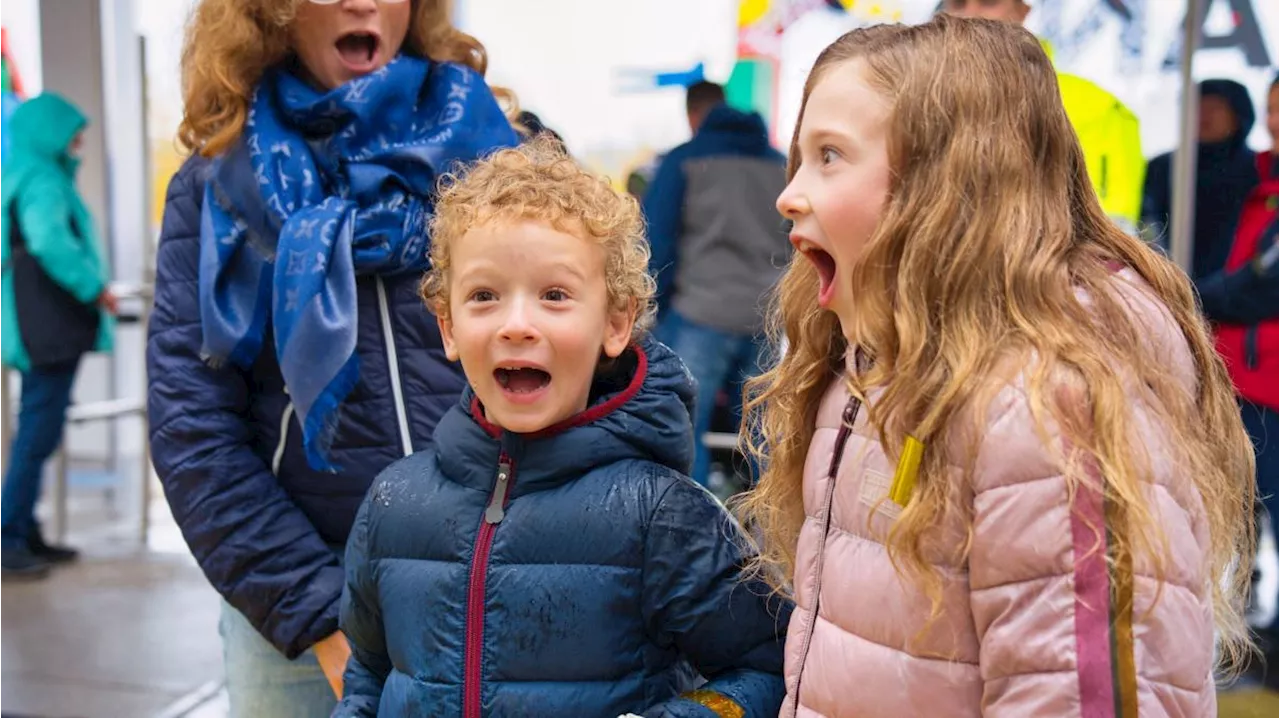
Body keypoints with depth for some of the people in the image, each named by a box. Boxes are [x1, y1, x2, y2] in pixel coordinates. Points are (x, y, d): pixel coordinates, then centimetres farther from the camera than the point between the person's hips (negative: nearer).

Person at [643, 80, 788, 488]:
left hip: (701, 315, -4)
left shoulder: (684, 161, 2)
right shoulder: (780, 164, 14)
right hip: (770, 318, 5)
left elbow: (654, 241, -2)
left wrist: (651, 309, 5)